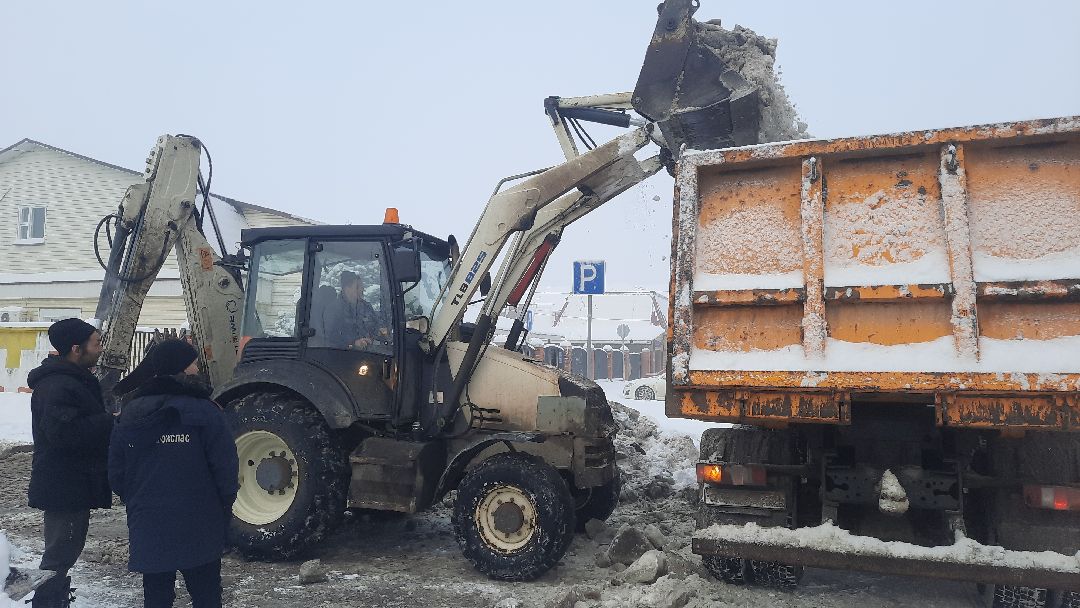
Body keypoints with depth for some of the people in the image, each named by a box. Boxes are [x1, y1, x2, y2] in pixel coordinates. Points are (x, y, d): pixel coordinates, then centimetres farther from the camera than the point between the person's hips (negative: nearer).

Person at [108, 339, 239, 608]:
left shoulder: (129, 416, 1)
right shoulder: (204, 412, -14)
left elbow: (116, 474, 4)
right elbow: (225, 467, -14)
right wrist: (225, 506, 3)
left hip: (147, 528, 4)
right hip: (198, 530, -4)